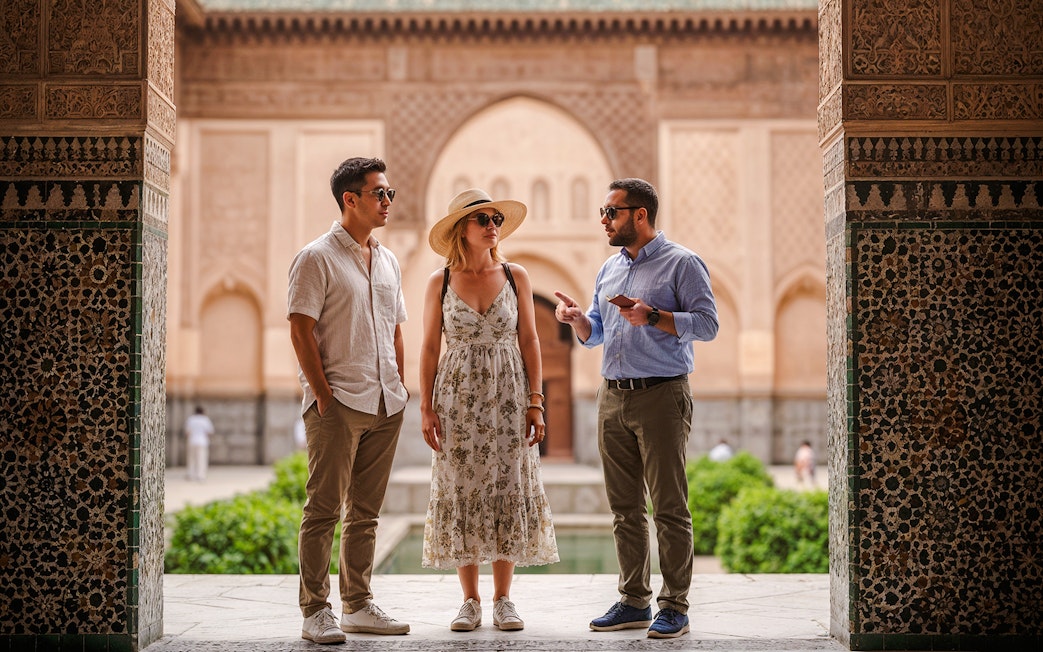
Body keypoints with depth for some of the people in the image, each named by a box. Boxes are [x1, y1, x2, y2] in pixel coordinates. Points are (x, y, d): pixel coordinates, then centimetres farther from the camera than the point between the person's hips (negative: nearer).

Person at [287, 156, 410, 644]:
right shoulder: (318, 257, -4)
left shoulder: (388, 261, 17)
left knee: (365, 511, 11)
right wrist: (323, 394, -12)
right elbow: (300, 330, -9)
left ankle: (358, 606, 18)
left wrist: (399, 389, 13)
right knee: (324, 509, -5)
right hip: (338, 403, -7)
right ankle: (315, 612, 1)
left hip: (385, 405, 7)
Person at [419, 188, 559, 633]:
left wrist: (535, 402, -2)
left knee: (508, 489, 1)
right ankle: (470, 600, 11)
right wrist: (426, 408, -2)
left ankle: (503, 599, 10)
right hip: (458, 397, 0)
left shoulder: (516, 277, 3)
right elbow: (430, 348, 4)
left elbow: (529, 342, 4)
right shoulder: (440, 283, 2)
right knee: (461, 491, 1)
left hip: (508, 397, 1)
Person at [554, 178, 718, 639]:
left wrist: (651, 316, -20)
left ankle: (675, 606, 2)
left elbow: (707, 324, -11)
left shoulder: (682, 263, -3)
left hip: (661, 396, -7)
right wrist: (577, 318, 2)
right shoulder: (609, 269, 18)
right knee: (624, 508, 9)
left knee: (669, 508, -4)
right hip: (612, 397, 7)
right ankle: (634, 601, 17)